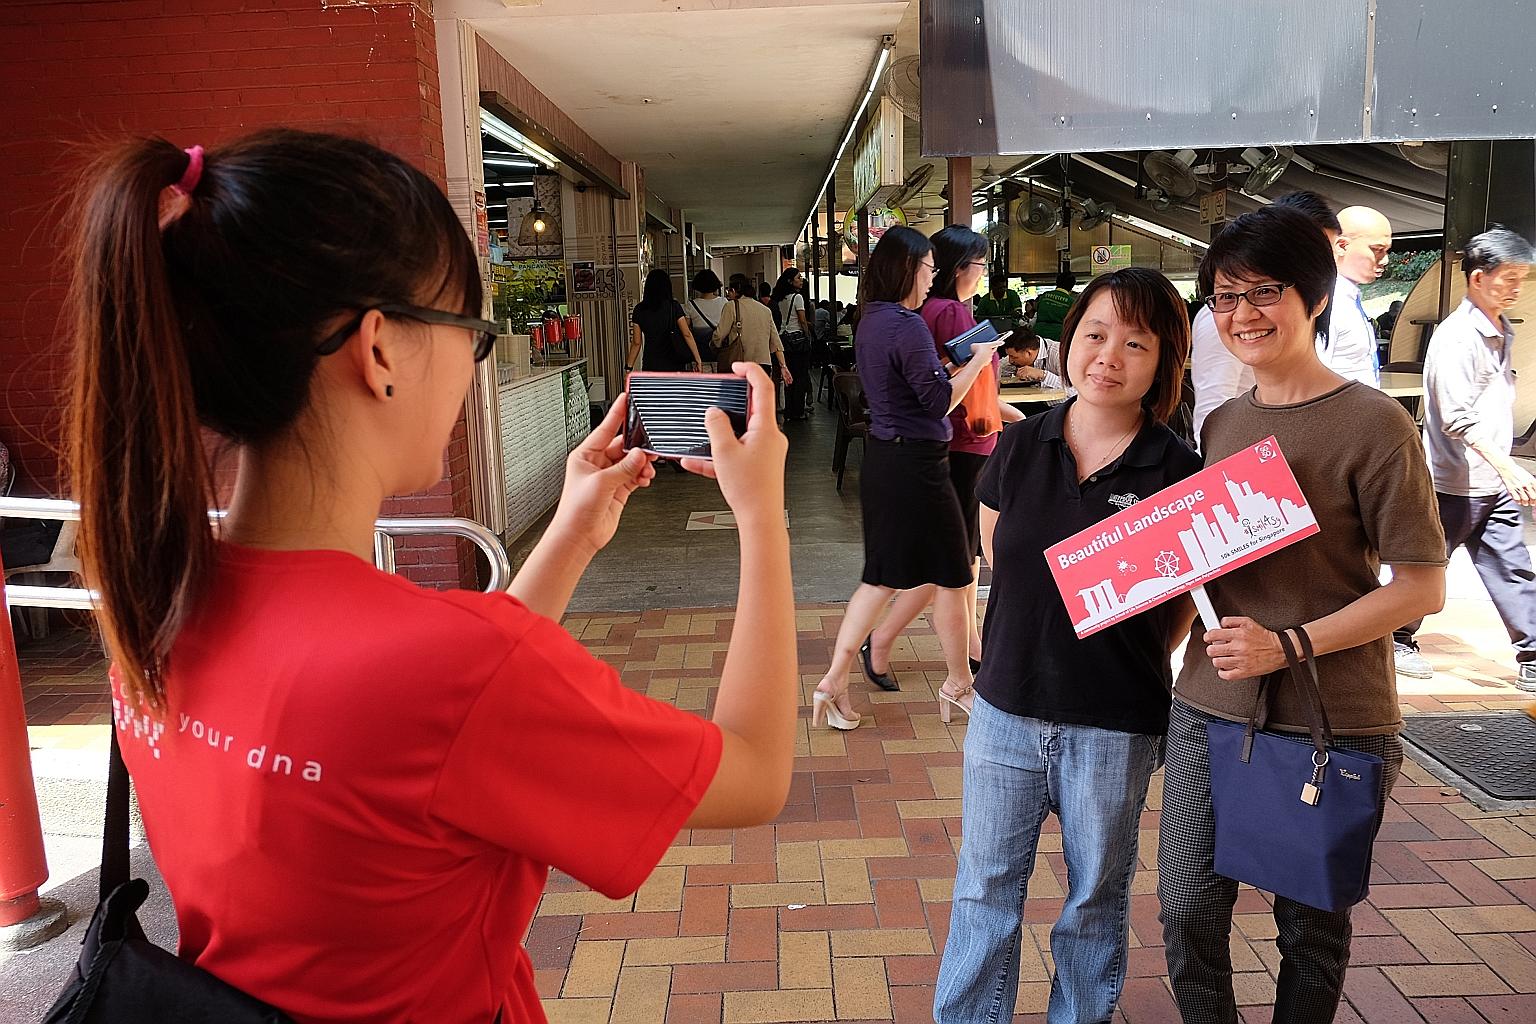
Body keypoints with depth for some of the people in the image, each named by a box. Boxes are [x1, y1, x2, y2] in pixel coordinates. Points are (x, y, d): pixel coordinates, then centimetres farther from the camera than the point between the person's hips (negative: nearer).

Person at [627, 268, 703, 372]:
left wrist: (629, 367, 8)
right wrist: (698, 358, -4)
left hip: (650, 364, 1)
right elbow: (687, 334, -7)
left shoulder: (639, 309, 1)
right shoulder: (673, 306, -3)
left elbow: (636, 343, 2)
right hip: (673, 363, -1)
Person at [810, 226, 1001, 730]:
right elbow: (939, 401, -17)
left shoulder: (871, 322, 10)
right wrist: (978, 360, -6)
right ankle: (959, 681, 24)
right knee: (951, 576, 8)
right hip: (916, 465, -9)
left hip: (883, 458, 9)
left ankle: (834, 680, 13)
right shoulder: (907, 325, -18)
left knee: (884, 575, 14)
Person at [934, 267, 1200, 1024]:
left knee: (1097, 894, 18)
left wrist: (1139, 664, -8)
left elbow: (1191, 596, 0)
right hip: (1007, 705, 3)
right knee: (985, 883, 15)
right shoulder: (1020, 448, -2)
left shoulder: (1177, 473, -10)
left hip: (1114, 723, -2)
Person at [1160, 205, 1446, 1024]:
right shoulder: (1221, 424, 8)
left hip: (1333, 725, -5)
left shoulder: (1373, 424, -10)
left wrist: (1289, 646, -20)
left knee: (1311, 927, 14)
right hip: (1207, 710, 5)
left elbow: (1422, 587, -11)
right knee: (1186, 911, 11)